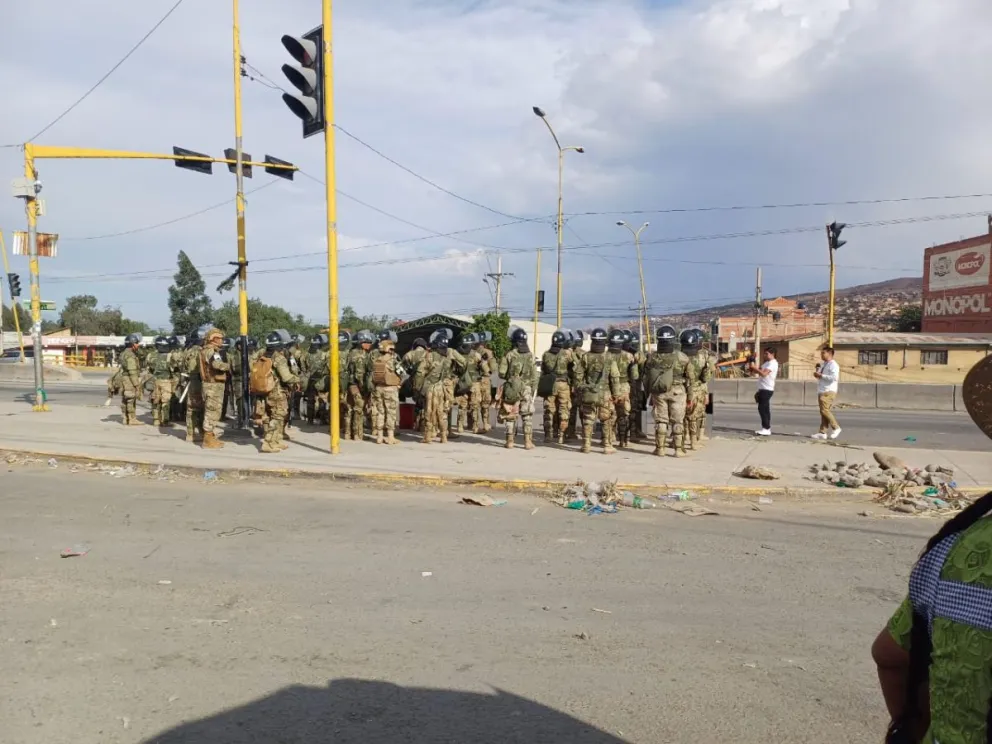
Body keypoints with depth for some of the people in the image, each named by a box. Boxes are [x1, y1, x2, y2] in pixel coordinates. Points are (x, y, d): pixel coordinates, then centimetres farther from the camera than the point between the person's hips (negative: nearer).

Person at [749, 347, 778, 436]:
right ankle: (766, 428, 15)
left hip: (767, 389, -10)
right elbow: (759, 371, 20)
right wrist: (753, 368, 2)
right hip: (763, 389, 10)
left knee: (762, 408, -12)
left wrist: (754, 367, -20)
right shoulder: (767, 362, 20)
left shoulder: (773, 363, -13)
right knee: (764, 409, 11)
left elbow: (763, 373, -25)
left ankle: (766, 429, -12)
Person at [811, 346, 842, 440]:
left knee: (825, 410, -14)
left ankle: (836, 428, 1)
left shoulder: (833, 365, -9)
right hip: (821, 391, 9)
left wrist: (821, 375, -19)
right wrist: (818, 370, 9)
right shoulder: (823, 365, 20)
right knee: (823, 412, 6)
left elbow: (834, 377, -23)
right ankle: (822, 433, 5)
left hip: (829, 392, -9)